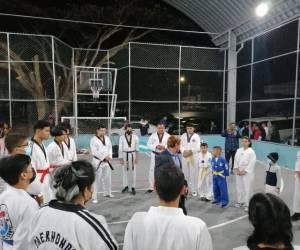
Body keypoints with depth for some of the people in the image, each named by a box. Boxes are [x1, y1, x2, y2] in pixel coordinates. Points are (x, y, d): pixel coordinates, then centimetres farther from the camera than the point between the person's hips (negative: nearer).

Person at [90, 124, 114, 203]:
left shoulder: (107, 138, 5)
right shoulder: (93, 140, -13)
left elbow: (110, 148, 10)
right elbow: (94, 152, -18)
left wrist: (109, 156, -6)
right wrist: (104, 157, -18)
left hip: (106, 161, 7)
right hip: (98, 161, -6)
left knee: (107, 178, 19)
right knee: (96, 180, -6)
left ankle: (107, 193, 38)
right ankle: (94, 197, 3)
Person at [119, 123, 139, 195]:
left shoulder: (135, 137, 1)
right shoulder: (122, 137, 0)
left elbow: (137, 148, 4)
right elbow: (120, 148, 1)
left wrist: (136, 157, 1)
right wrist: (121, 158, -2)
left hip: (133, 155, 0)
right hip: (125, 155, 0)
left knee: (133, 171, 1)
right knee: (125, 171, 7)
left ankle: (133, 187, 11)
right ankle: (126, 186, 23)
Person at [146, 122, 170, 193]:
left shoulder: (168, 136, 1)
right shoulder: (153, 136, 2)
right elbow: (148, 144, -2)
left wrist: (164, 147, -20)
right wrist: (156, 146, -18)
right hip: (155, 155, 1)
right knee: (152, 170, 1)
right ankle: (151, 187, 12)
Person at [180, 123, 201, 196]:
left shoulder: (196, 136, 0)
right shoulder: (183, 136, 9)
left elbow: (198, 148, -7)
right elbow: (181, 145, 2)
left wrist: (190, 151, -19)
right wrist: (184, 151, -17)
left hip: (194, 157, -2)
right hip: (185, 157, 3)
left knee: (194, 174, 0)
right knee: (185, 173, 8)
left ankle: (194, 190, 9)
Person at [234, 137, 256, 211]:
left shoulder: (251, 152, -12)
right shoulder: (239, 150, 6)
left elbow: (251, 163, -15)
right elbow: (236, 160, 7)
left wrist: (244, 171, -16)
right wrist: (236, 169, -5)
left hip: (247, 173, -6)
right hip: (238, 172, 6)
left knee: (247, 188, -4)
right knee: (239, 187, 15)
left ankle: (247, 204, 8)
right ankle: (240, 201, 32)